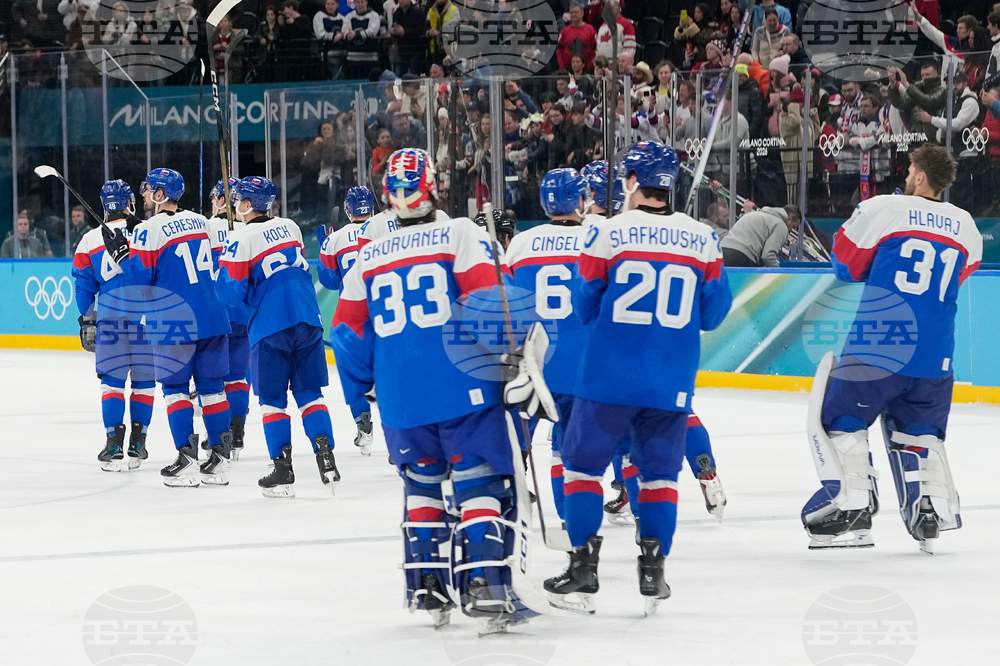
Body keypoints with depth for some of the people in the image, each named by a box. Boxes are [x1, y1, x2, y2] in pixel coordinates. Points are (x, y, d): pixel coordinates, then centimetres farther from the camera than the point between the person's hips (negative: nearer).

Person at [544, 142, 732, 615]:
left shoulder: (608, 233, -6)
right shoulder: (702, 240, 2)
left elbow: (584, 307, 1)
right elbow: (713, 313, 7)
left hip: (608, 377, -2)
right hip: (671, 382, 2)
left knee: (583, 463, 9)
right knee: (659, 471, 12)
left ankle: (583, 570, 4)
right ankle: (652, 571, 7)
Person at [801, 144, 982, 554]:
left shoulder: (884, 210, -5)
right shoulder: (966, 228, 8)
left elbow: (846, 266, 5)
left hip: (877, 347, -4)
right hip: (935, 355, 5)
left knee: (838, 418, 7)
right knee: (917, 428, 21)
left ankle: (852, 506, -2)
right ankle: (933, 507, 11)